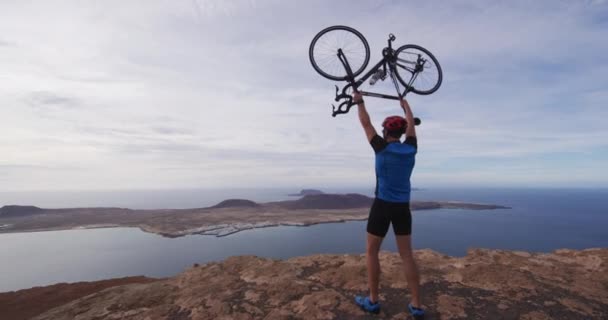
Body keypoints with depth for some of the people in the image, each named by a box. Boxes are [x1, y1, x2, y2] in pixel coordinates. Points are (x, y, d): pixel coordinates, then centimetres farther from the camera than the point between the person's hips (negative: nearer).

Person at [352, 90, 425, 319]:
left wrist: (359, 102, 14)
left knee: (371, 252, 9)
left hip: (383, 206, -5)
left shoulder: (382, 148, -11)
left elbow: (366, 124, 0)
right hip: (403, 207, 5)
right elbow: (411, 124, 19)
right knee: (407, 255, 11)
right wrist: (405, 104, 34)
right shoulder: (411, 149, 1)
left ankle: (373, 301, 16)